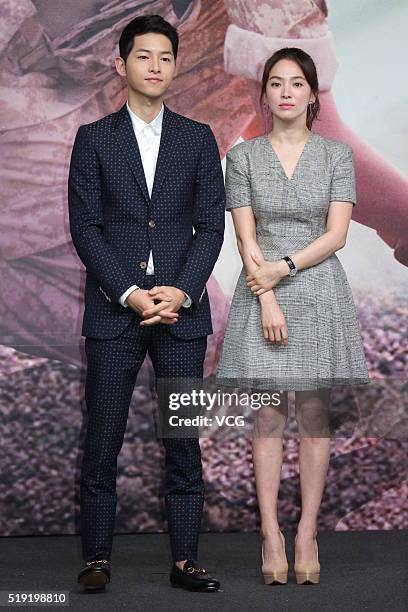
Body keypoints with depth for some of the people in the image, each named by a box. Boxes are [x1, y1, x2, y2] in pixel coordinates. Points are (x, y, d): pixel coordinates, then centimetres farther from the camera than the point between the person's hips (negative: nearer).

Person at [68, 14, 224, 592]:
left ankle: (185, 560, 10)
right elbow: (85, 227, 0)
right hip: (113, 308, -1)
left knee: (183, 440, 3)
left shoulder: (198, 139, 10)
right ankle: (97, 558, 10)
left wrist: (181, 291, -10)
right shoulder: (94, 139, 6)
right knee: (102, 440, 1)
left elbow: (211, 225, 5)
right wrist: (130, 293, -11)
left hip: (182, 308, 1)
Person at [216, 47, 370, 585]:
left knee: (315, 417, 2)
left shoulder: (337, 154, 4)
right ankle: (271, 534, 5)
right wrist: (268, 300, -12)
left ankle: (308, 532, 8)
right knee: (267, 419, 0)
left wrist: (283, 267, -14)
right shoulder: (243, 156, 4)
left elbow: (336, 234, -4)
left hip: (319, 293, 0)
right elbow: (246, 239, -2)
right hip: (261, 295, 0)